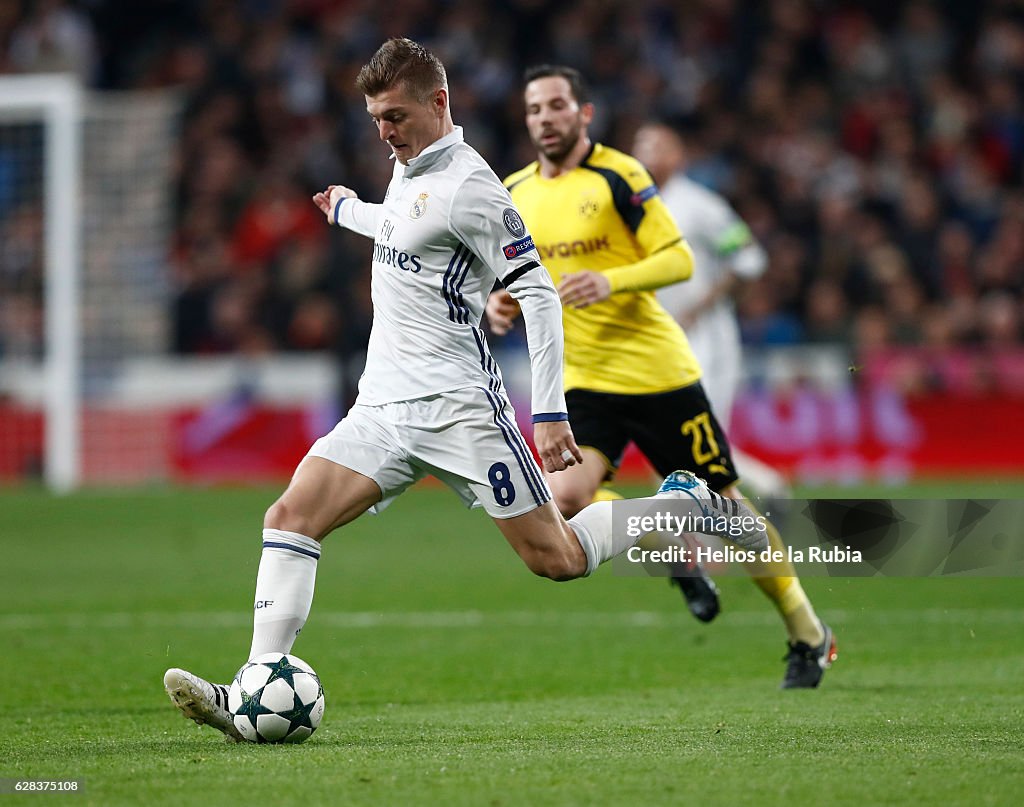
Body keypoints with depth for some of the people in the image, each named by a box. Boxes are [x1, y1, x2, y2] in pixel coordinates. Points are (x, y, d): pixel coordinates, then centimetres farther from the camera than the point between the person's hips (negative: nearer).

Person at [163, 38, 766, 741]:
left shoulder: (468, 185, -13)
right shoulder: (409, 166, 13)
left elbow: (539, 295, -13)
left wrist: (551, 413, -17)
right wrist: (349, 211, 54)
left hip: (457, 405, -7)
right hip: (383, 405, 7)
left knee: (557, 558, -4)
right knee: (292, 516, -14)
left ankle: (683, 506, 21)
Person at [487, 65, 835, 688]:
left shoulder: (617, 175, -8)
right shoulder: (512, 195, 7)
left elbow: (679, 259, -11)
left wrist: (611, 280, -26)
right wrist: (502, 304, -3)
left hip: (657, 370, -4)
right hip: (584, 380, 4)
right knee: (565, 499, -20)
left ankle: (809, 635, 20)